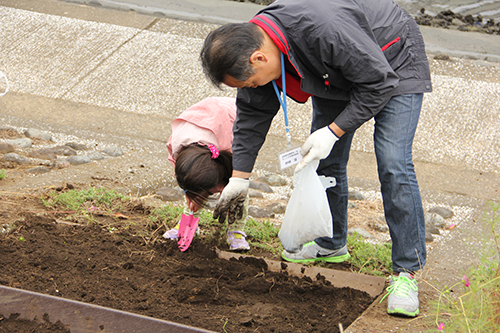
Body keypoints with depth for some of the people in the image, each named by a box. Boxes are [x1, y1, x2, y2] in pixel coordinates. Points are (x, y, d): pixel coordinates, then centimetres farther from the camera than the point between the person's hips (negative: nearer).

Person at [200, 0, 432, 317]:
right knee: (325, 159, 9)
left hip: (394, 64, -7)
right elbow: (253, 113, -1)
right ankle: (332, 245, 30)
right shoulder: (254, 44, -17)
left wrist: (333, 131, -29)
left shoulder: (325, 30, -43)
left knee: (393, 165, -17)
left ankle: (406, 271, -12)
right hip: (338, 73, 7)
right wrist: (239, 177, 0)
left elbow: (379, 83, -31)